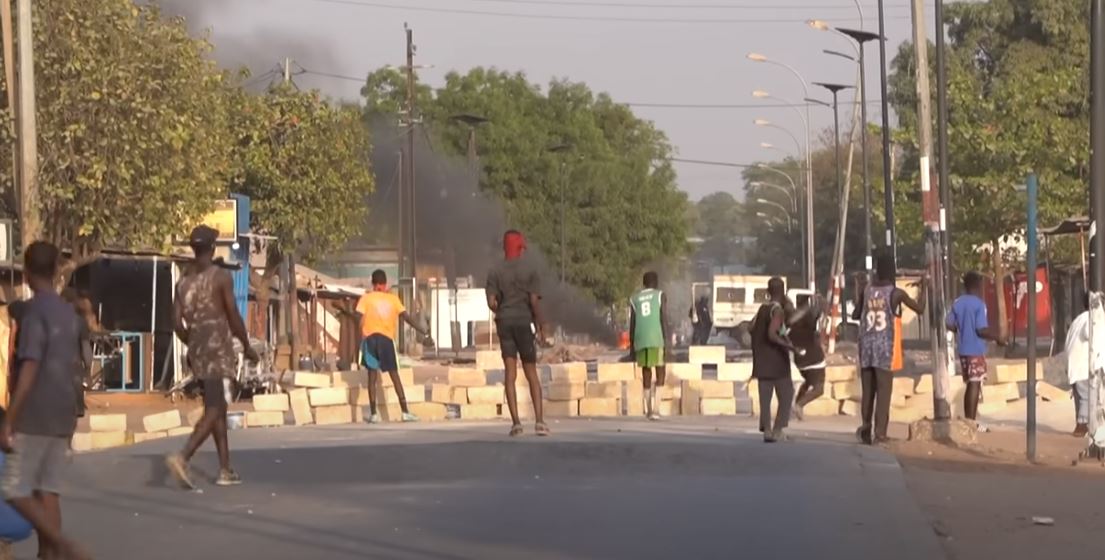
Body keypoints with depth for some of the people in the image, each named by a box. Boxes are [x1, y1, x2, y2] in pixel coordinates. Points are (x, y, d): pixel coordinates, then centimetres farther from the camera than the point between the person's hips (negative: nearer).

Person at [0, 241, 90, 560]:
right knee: (47, 490, 8)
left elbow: (28, 372, -20)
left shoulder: (34, 312, -14)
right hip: (62, 417, 7)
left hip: (34, 418, -7)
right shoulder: (69, 314, 10)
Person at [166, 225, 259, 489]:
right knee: (214, 411, -10)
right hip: (219, 349, -7)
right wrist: (247, 346, 3)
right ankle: (183, 457, -28)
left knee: (217, 409, 15)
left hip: (197, 350, 7)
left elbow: (177, 322, 8)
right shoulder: (221, 277, -8)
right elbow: (233, 316, -9)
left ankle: (225, 470, 16)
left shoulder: (184, 281, 9)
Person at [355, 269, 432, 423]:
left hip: (370, 338, -1)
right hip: (387, 339, 1)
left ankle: (373, 414, -3)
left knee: (372, 377, 3)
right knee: (394, 375, 6)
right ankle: (405, 412, -1)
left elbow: (361, 320, -4)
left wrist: (361, 339, -3)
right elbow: (406, 318, 5)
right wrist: (424, 332, 7)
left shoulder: (366, 298, 6)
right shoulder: (393, 298, 9)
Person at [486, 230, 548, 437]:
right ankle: (539, 420, -4)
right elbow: (534, 301, -9)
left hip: (504, 322, 2)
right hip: (524, 321, -1)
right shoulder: (529, 269, -3)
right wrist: (540, 326, -1)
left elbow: (491, 302, -3)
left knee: (510, 374, 2)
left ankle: (515, 422, -4)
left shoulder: (495, 271, 3)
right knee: (531, 374, 5)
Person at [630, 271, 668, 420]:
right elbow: (663, 318, -6)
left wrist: (631, 345, 12)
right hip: (657, 339, -3)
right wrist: (666, 339, -8)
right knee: (660, 373, 2)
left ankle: (648, 411, 10)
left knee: (646, 375, 11)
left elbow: (632, 324, 8)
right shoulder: (660, 295, 3)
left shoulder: (634, 299, 12)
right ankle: (656, 409, -13)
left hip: (641, 340, 3)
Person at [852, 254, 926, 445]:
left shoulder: (867, 291, 4)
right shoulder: (896, 293, -6)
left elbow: (856, 315, 15)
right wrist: (923, 288, 15)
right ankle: (880, 433, -6)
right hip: (886, 348, -4)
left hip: (867, 346, 4)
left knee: (868, 390, 12)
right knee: (883, 391, -2)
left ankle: (866, 426, 11)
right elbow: (919, 309, 1)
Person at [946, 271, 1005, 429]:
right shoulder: (979, 304, -14)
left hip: (962, 350, 7)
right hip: (976, 350, -7)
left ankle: (968, 419, 17)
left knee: (970, 384, 16)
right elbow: (982, 330, -19)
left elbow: (950, 325, 9)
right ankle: (972, 421, -4)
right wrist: (997, 337, -6)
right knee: (975, 385, -3)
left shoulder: (957, 303, 6)